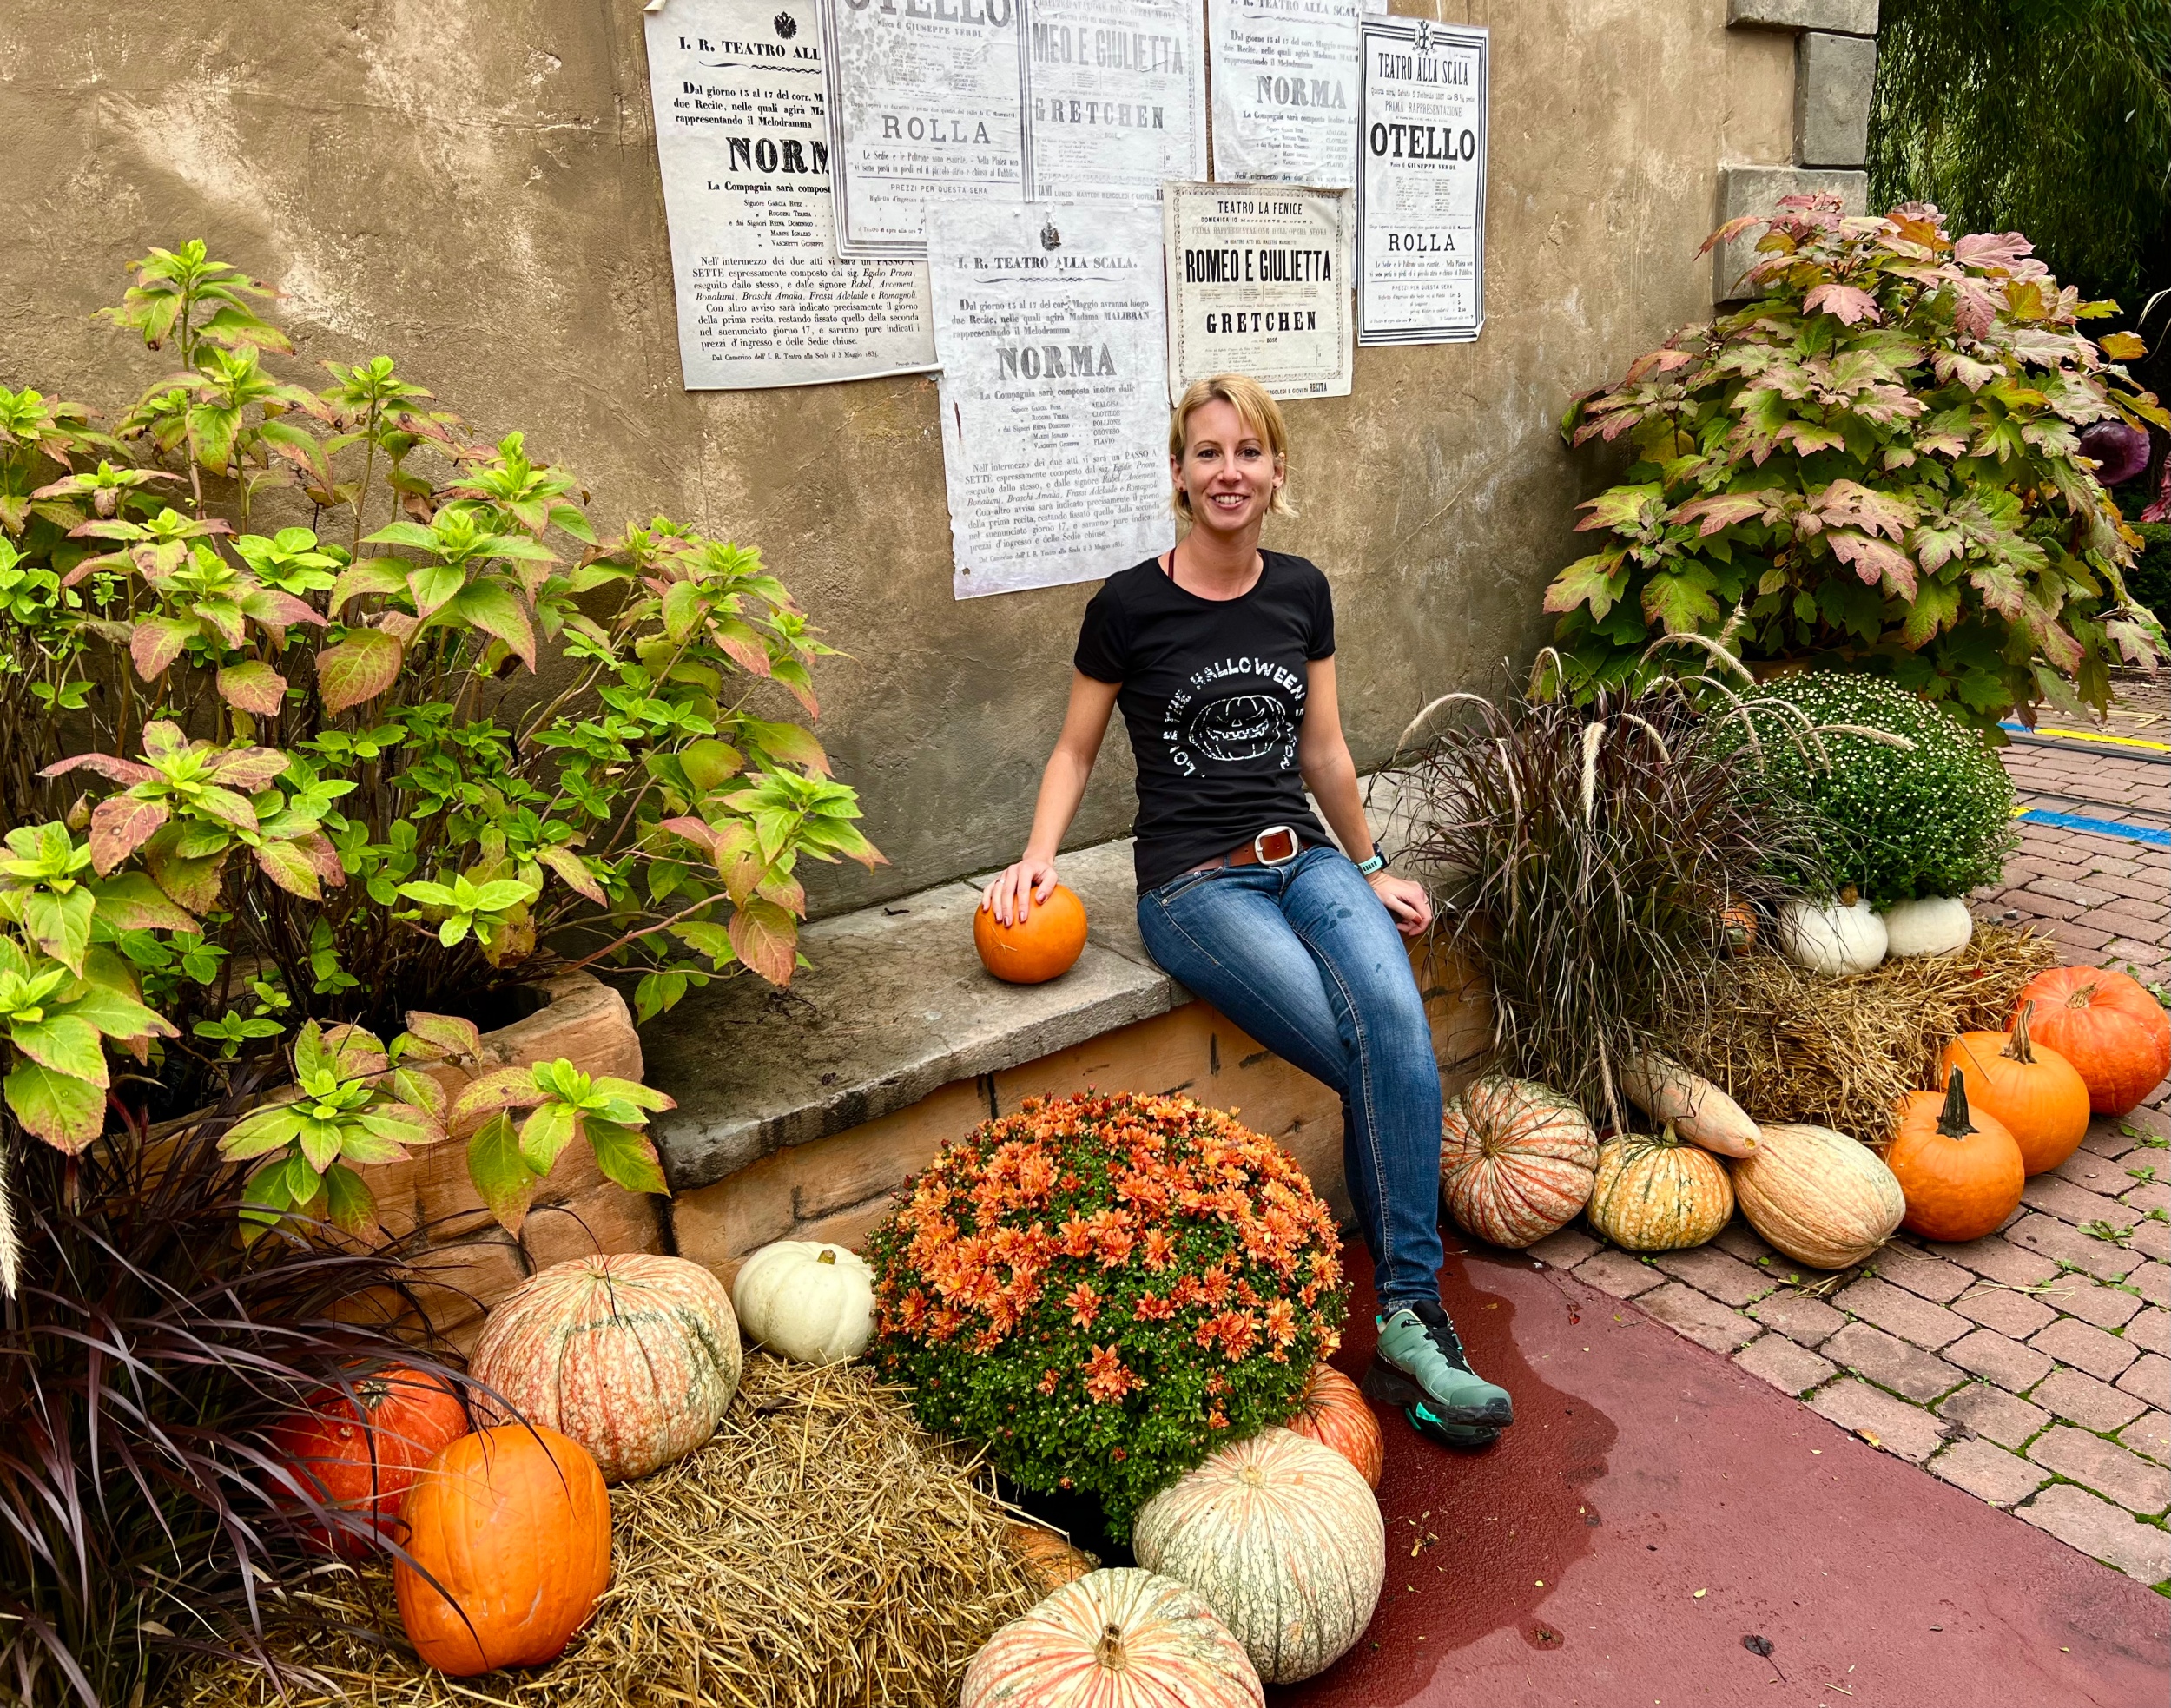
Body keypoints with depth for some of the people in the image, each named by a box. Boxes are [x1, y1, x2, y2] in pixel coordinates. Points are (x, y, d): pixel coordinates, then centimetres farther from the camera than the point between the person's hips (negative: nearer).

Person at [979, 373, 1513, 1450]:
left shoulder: (1301, 593, 9)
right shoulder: (1130, 605, -3)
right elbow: (1077, 750, 7)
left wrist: (1371, 870, 23)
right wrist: (1038, 857, -9)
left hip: (1306, 861, 4)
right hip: (1195, 885, -4)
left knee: (1399, 1029, -27)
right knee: (1384, 1069, -22)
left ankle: (1409, 1323, -18)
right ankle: (1407, 1321, -5)